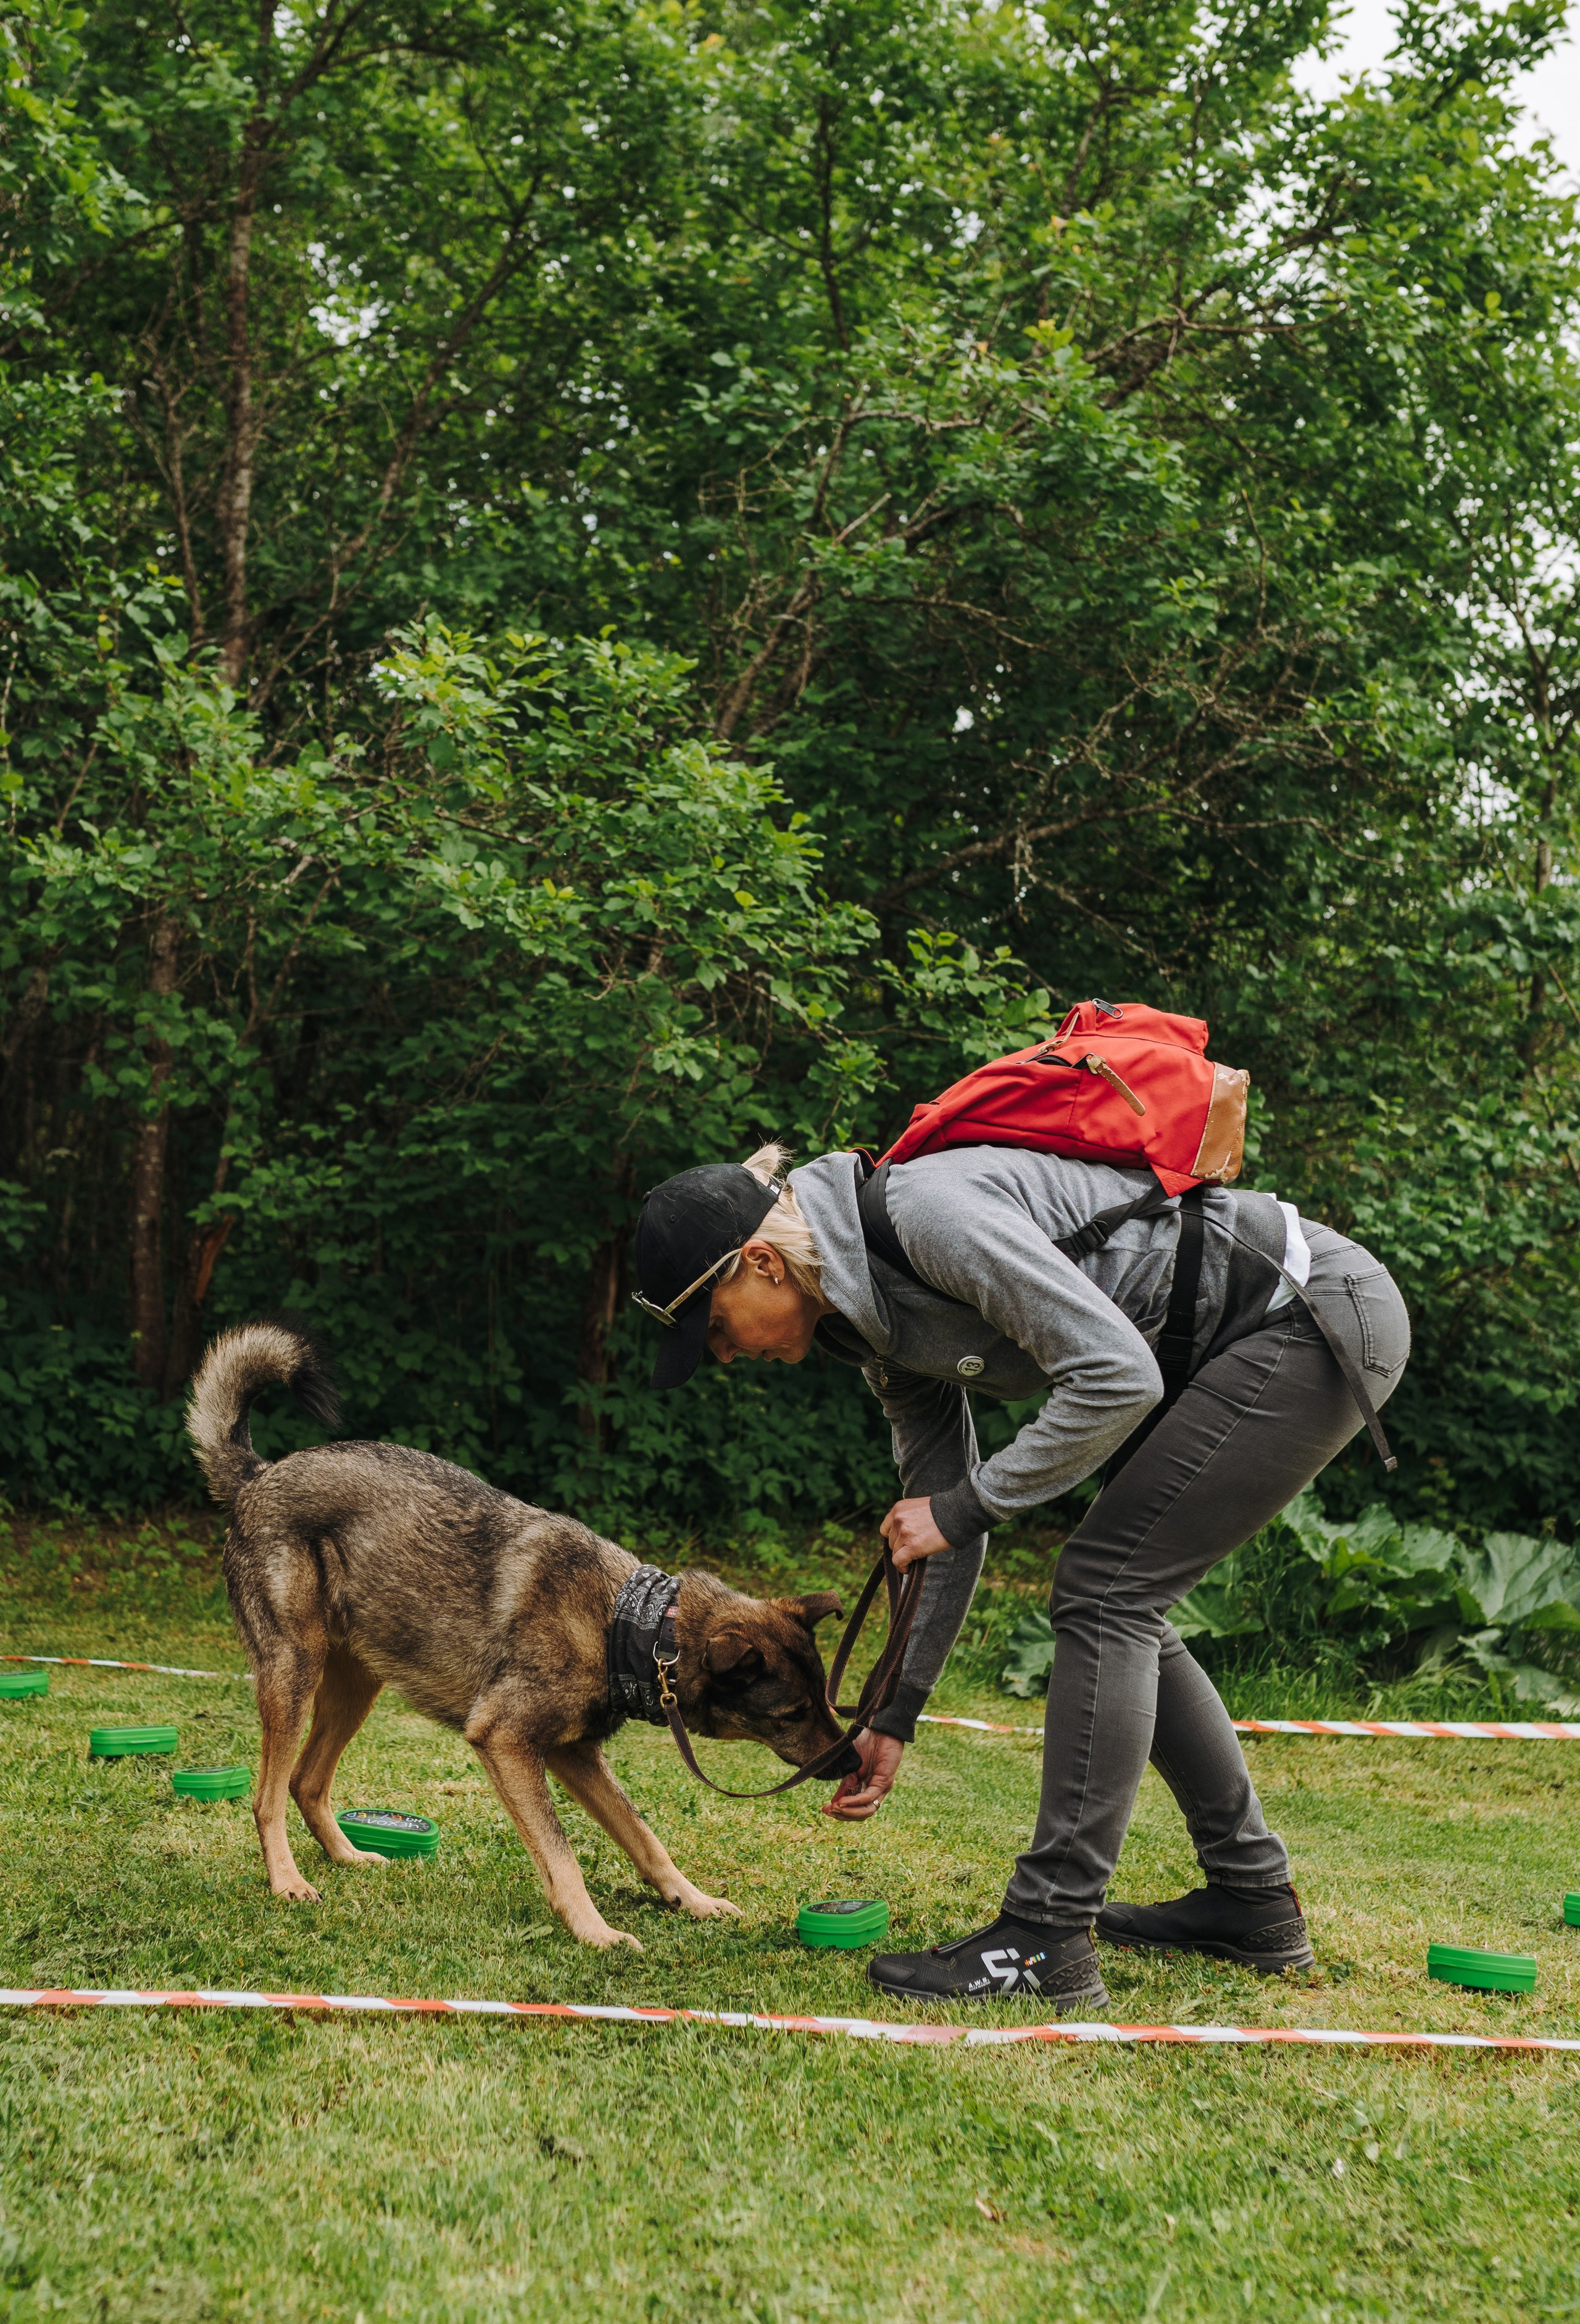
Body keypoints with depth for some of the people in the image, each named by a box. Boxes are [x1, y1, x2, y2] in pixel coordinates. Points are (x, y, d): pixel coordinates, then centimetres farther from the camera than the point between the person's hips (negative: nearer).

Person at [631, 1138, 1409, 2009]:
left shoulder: (928, 1211, -23)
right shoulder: (879, 1314, 5)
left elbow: (1117, 1377, -26)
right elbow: (940, 1510, 12)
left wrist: (966, 1506, -17)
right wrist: (896, 1716, 14)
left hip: (1319, 1313, -9)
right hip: (1239, 1346, 9)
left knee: (1101, 1588, -10)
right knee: (1121, 1604, 13)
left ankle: (1046, 1942, -6)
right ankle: (1253, 1901, 23)